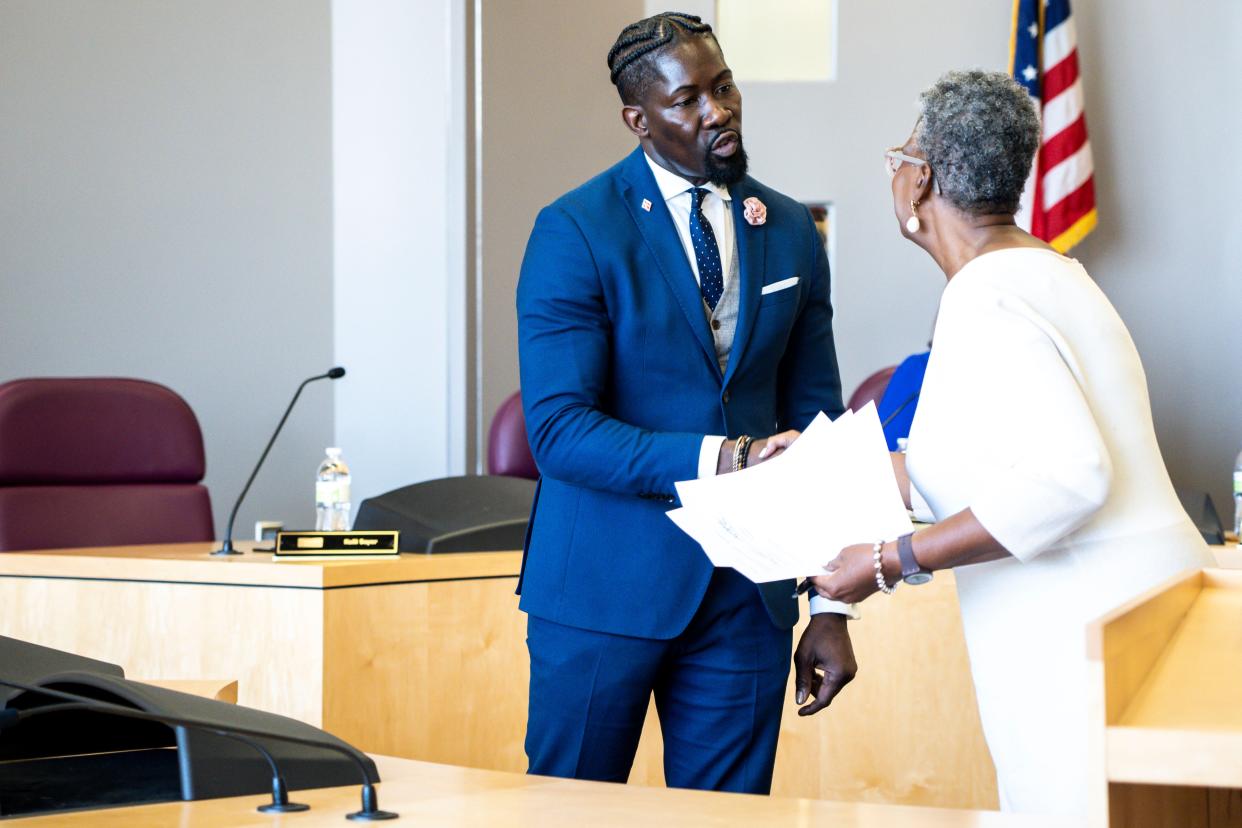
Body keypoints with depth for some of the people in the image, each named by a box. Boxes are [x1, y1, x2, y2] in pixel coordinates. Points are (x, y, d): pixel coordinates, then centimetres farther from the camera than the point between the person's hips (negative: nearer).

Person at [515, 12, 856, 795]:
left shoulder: (791, 232, 7)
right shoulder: (575, 231, -8)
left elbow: (813, 424, 10)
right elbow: (558, 429, -16)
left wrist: (834, 607, 6)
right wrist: (715, 458, -28)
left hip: (746, 592, 4)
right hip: (607, 584, -4)